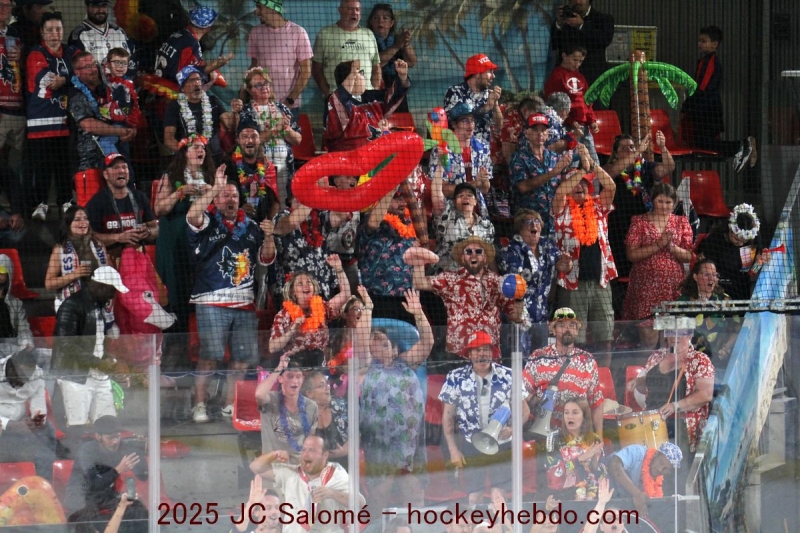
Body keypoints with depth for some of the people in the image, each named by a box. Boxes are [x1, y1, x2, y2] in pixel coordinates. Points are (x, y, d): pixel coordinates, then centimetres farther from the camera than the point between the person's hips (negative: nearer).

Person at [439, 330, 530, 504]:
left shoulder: (508, 376, -1)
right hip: (470, 446, 0)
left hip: (502, 445, 0)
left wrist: (512, 429, -13)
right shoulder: (456, 378, -1)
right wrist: (453, 450, -2)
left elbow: (523, 410, 7)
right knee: (474, 497, -1)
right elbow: (448, 416, 3)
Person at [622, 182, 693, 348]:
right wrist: (659, 244, -12)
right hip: (646, 286, -2)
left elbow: (689, 256, 7)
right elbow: (631, 254, -5)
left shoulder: (681, 222, 12)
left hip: (674, 286, 2)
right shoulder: (639, 221, 6)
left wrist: (672, 247, -12)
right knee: (647, 330, -9)